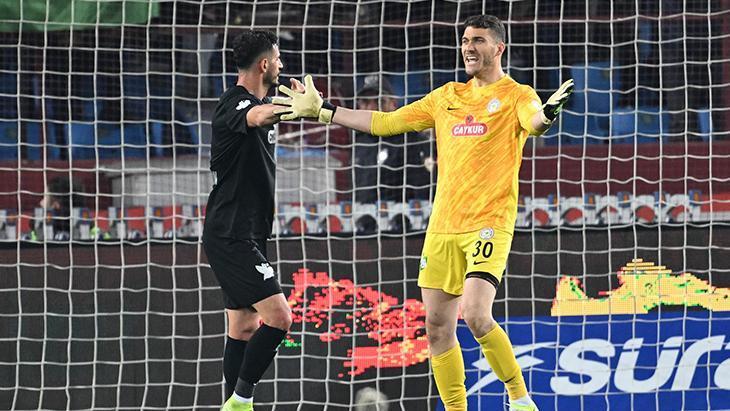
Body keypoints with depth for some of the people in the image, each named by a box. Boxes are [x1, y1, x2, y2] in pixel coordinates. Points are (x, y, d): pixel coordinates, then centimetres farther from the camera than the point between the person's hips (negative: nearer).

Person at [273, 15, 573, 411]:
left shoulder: (516, 96, 0)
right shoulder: (447, 96, 17)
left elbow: (533, 122, -23)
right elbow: (385, 122, 23)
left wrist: (548, 112, -47)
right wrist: (322, 110, 23)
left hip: (489, 225, -6)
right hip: (442, 226, 6)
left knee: (476, 316, -22)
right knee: (438, 327, 2)